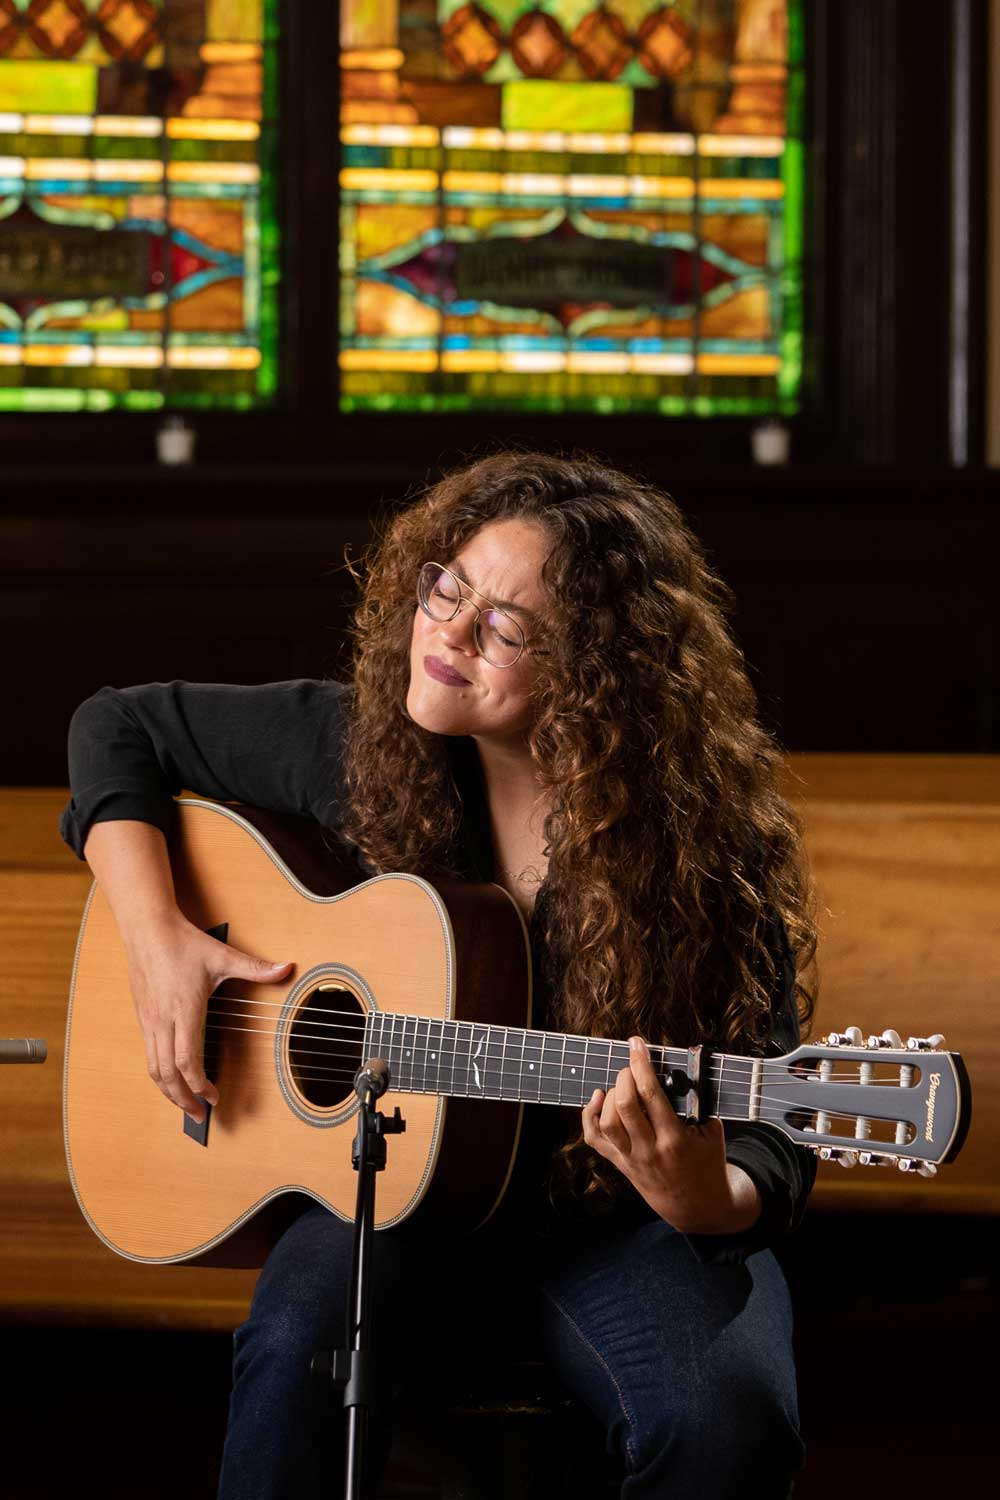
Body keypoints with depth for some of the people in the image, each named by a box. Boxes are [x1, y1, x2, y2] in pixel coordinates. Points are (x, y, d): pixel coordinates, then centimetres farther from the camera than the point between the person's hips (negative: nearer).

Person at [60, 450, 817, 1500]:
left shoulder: (704, 842, -13)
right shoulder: (358, 745, -5)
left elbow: (764, 1135, -12)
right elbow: (118, 729, 9)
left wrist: (706, 1201, -37)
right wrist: (156, 936, -6)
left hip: (615, 1218, -1)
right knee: (297, 1345, -33)